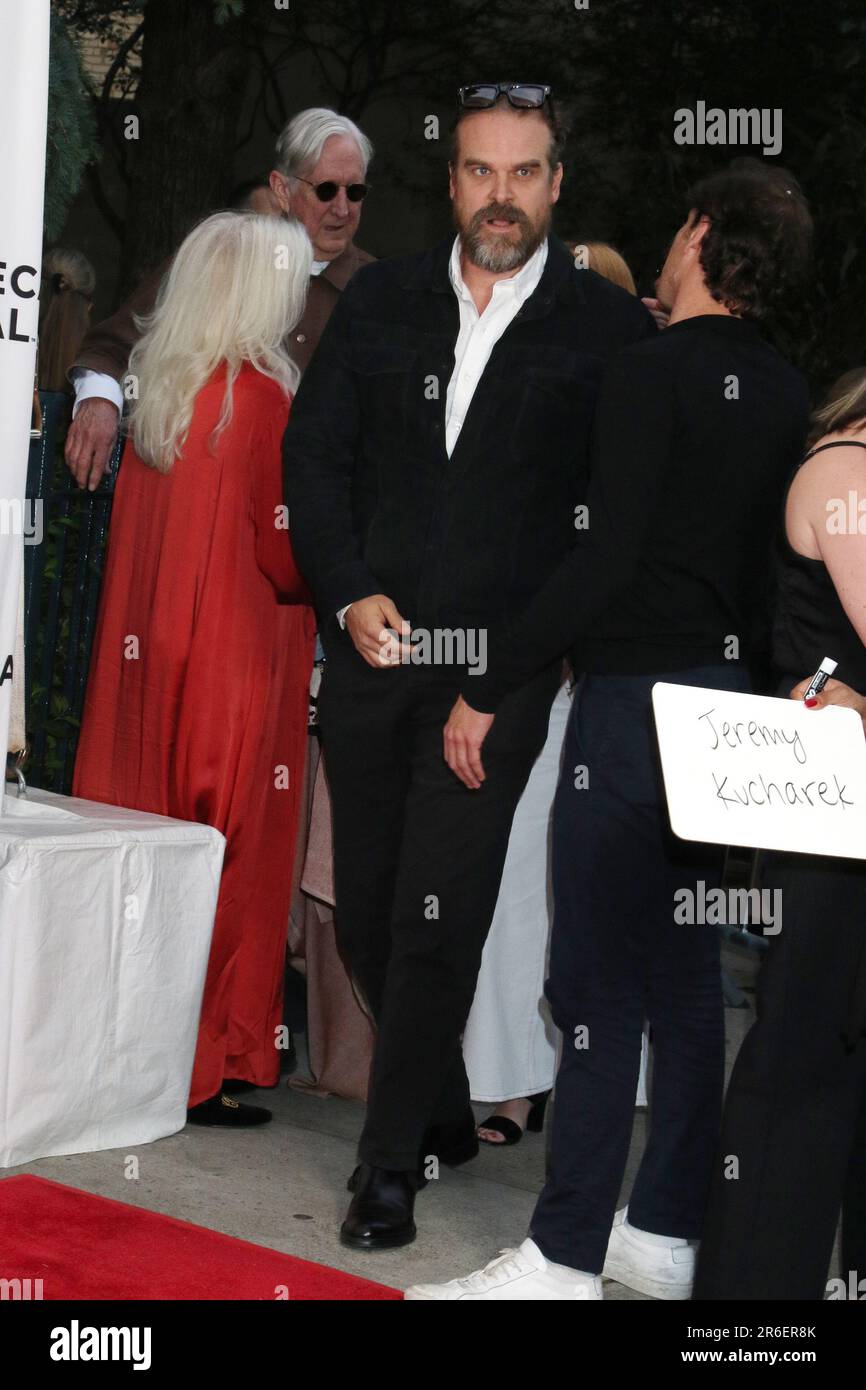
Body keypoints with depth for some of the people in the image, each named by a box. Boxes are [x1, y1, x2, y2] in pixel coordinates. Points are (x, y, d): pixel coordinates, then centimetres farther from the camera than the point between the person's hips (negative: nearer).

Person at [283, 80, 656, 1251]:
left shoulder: (607, 326, 0)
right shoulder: (380, 300, 8)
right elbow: (313, 453, 8)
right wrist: (350, 594, -3)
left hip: (502, 662, -4)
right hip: (372, 647, 4)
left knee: (436, 920, -7)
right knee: (367, 915, 10)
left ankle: (390, 1164, 5)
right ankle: (444, 1112, 30)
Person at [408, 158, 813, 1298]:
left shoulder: (653, 374, -12)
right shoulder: (783, 392, 9)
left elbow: (607, 556, -19)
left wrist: (489, 689, -14)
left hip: (637, 701, -8)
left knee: (598, 984, -4)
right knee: (684, 973, 13)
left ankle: (564, 1257, 0)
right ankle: (667, 1232, 22)